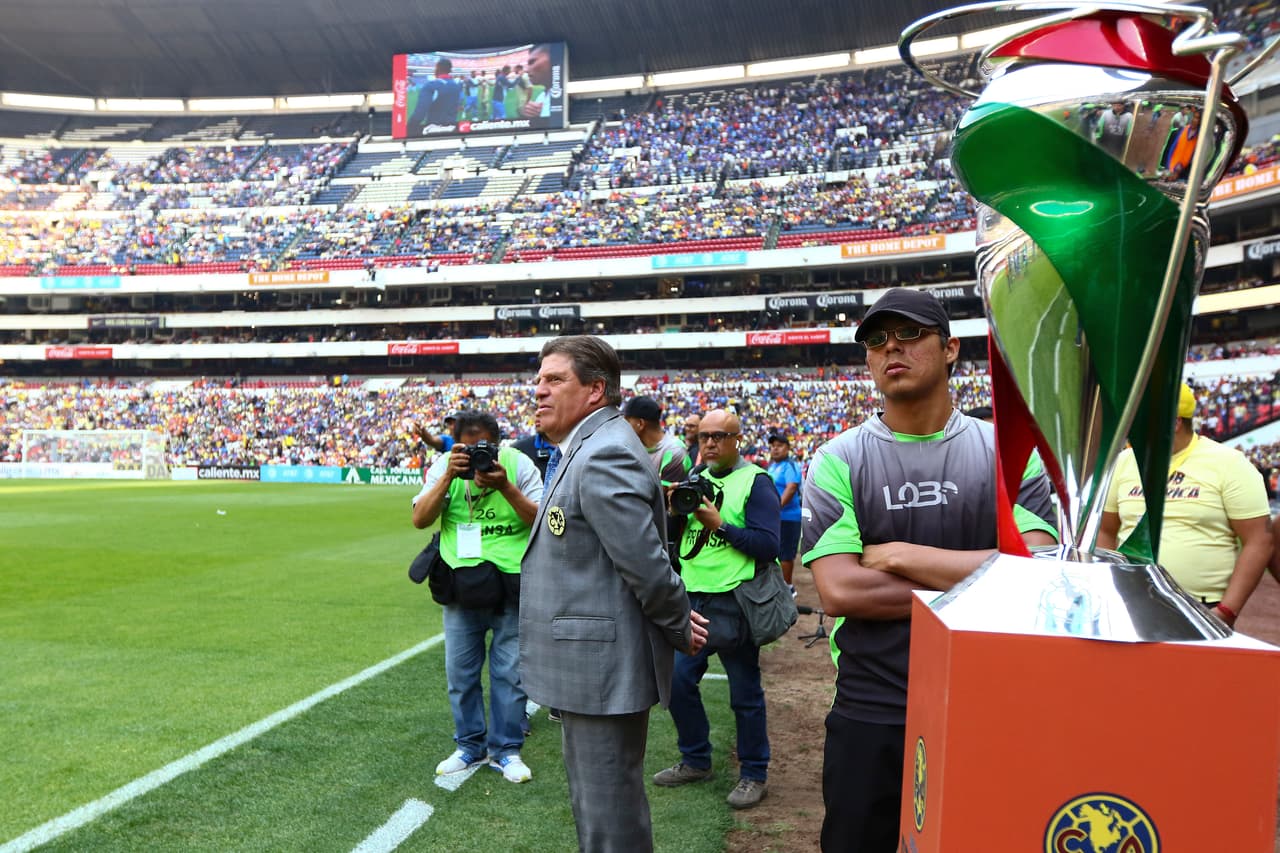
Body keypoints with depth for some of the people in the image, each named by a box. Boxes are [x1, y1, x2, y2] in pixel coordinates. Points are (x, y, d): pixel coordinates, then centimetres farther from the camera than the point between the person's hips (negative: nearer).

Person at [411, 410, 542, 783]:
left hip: (512, 581, -2)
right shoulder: (445, 465, -2)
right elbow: (420, 519, -9)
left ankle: (506, 749, 21)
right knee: (460, 670, 11)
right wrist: (448, 477, -21)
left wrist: (505, 486, -24)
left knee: (510, 671, 6)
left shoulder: (518, 464, -8)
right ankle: (470, 746, 28)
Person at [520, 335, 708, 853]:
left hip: (603, 668, -10)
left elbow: (646, 561, -23)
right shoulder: (585, 449, 13)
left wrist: (681, 629, -10)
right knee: (593, 803, 23)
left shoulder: (605, 455, -21)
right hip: (588, 665, 10)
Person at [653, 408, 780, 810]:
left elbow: (768, 545, -17)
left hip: (734, 603, -6)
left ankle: (754, 775, 21)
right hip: (692, 598, 6)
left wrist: (719, 525, -22)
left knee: (745, 693, 5)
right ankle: (696, 761, 29)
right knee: (678, 680, 10)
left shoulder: (754, 482, -8)